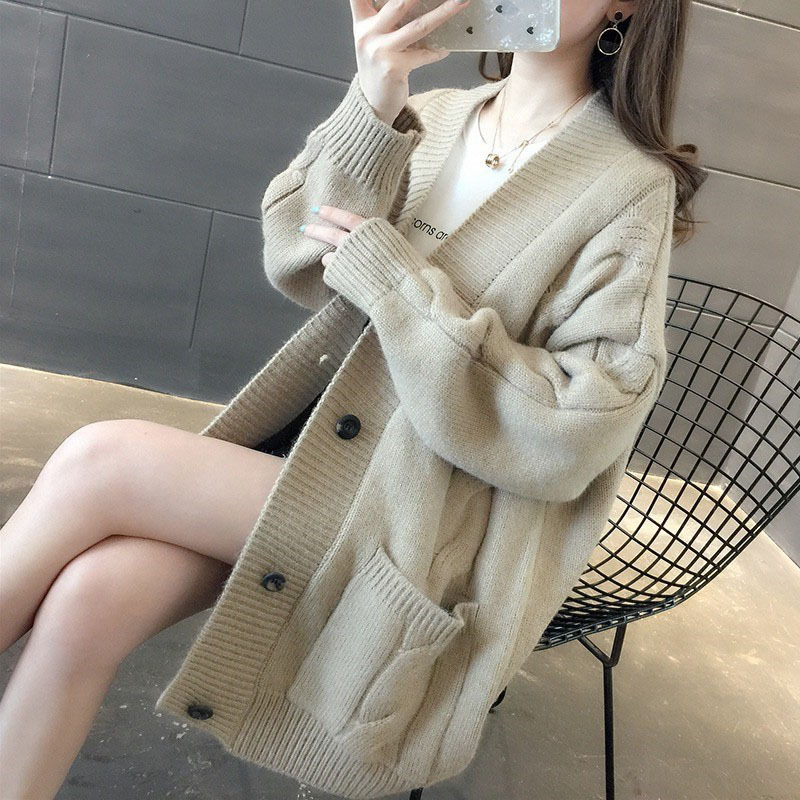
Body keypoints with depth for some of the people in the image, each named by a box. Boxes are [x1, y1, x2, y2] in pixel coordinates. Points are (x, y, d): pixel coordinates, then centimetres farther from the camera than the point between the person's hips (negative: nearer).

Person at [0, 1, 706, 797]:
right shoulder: (432, 116, 8)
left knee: (97, 464, -19)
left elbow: (570, 436, -16)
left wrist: (393, 277, -18)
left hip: (419, 517, -4)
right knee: (91, 597, -19)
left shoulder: (631, 189, -8)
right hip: (311, 442, 5)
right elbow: (295, 261, -3)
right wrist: (371, 113, -19)